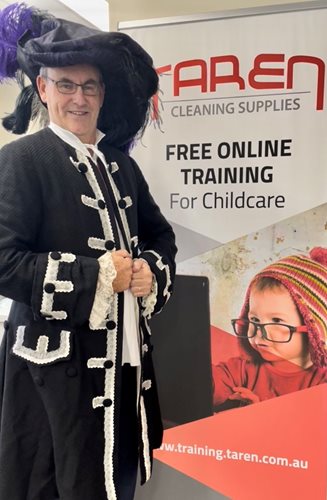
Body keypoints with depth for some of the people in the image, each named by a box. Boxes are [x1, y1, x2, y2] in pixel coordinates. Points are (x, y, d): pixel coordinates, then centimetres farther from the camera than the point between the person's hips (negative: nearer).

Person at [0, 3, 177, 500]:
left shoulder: (120, 164, 10)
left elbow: (160, 233, 17)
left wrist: (151, 272, -4)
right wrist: (97, 274, -16)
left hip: (126, 355, 6)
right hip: (58, 360, -6)